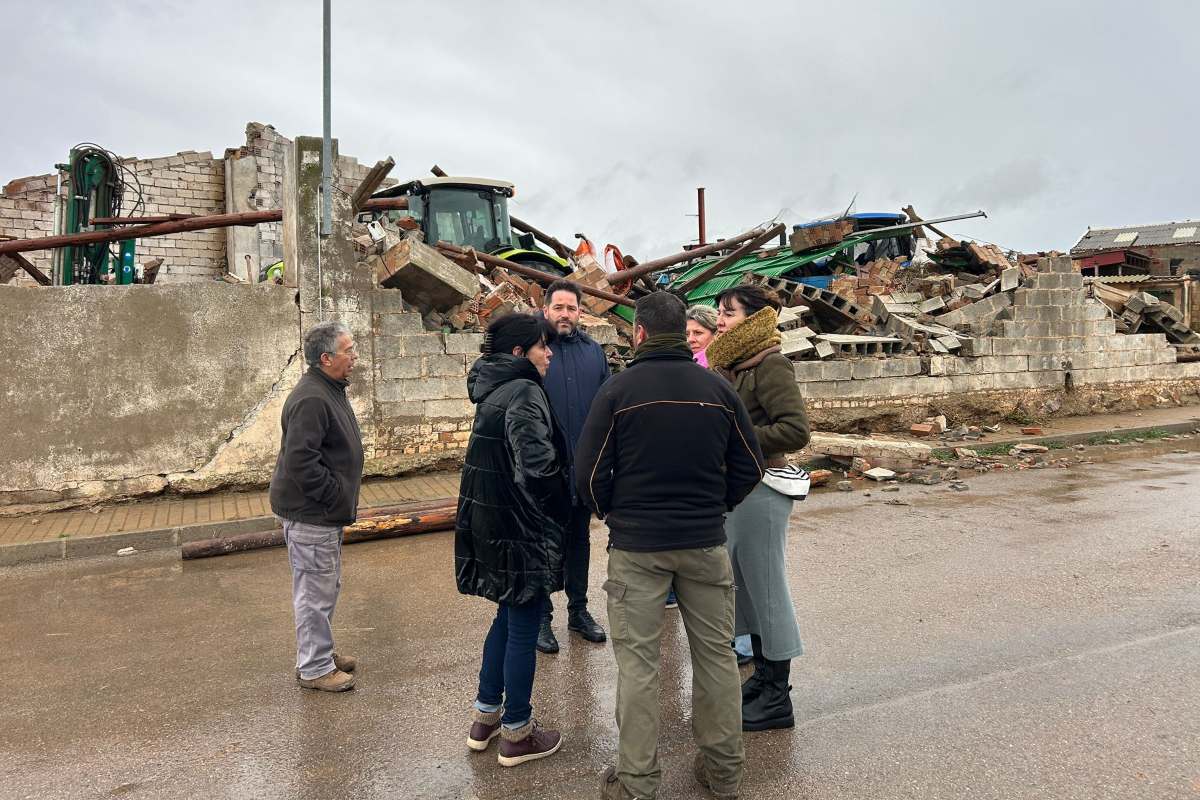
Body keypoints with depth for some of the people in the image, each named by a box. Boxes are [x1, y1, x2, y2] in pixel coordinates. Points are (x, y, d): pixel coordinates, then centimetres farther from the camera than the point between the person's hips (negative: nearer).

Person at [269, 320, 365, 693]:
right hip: (309, 515, -11)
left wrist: (341, 499, 16)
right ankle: (314, 668, 14)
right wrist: (336, 496, -20)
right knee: (315, 591, 1)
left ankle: (321, 652, 35)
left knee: (326, 587, 21)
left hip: (324, 512, 11)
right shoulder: (311, 400, -24)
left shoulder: (330, 390, 11)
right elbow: (301, 462, -29)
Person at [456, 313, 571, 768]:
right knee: (523, 627, 4)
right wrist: (560, 506, -8)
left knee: (508, 618, 22)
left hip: (490, 522, 9)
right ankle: (516, 735, 18)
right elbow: (537, 466, -27)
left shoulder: (494, 389, 10)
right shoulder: (524, 393, -18)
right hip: (520, 527, -9)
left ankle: (485, 718, 32)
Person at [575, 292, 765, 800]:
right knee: (716, 653, 14)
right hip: (706, 543, 3)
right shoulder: (718, 388, 1)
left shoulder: (618, 390, -8)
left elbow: (589, 475, -8)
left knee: (637, 661, 6)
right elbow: (750, 466, 4)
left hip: (636, 545, -3)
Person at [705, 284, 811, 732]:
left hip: (759, 491, -9)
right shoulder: (728, 364, 11)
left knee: (766, 589, 2)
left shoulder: (770, 366, -16)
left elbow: (796, 429, -23)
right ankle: (763, 677, 34)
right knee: (746, 587, 18)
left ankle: (777, 698, 15)